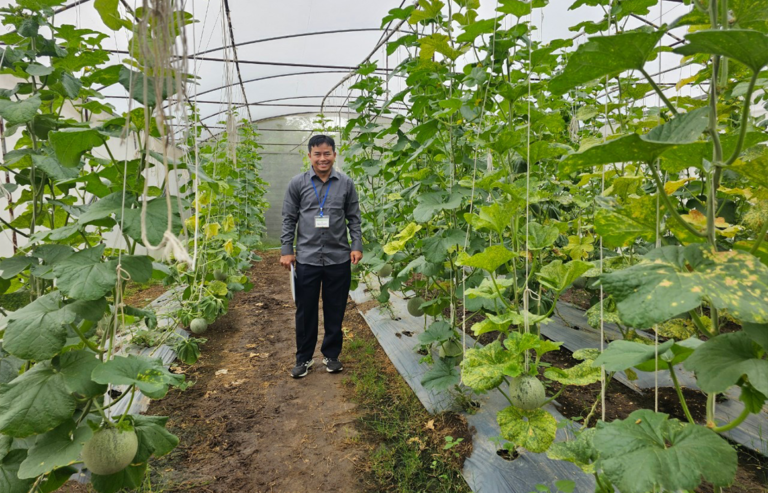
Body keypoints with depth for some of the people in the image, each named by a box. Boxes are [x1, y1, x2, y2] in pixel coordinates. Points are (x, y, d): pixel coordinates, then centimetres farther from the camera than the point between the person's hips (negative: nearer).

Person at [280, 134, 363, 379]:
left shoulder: (346, 183, 4)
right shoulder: (298, 183, 2)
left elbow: (354, 218, 8)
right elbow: (289, 218, 5)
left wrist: (357, 246, -1)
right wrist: (286, 250, 0)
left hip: (339, 258, 1)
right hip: (306, 258, 0)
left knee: (335, 311, 11)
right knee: (305, 310, 8)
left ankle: (331, 354, 29)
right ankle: (304, 358, 25)